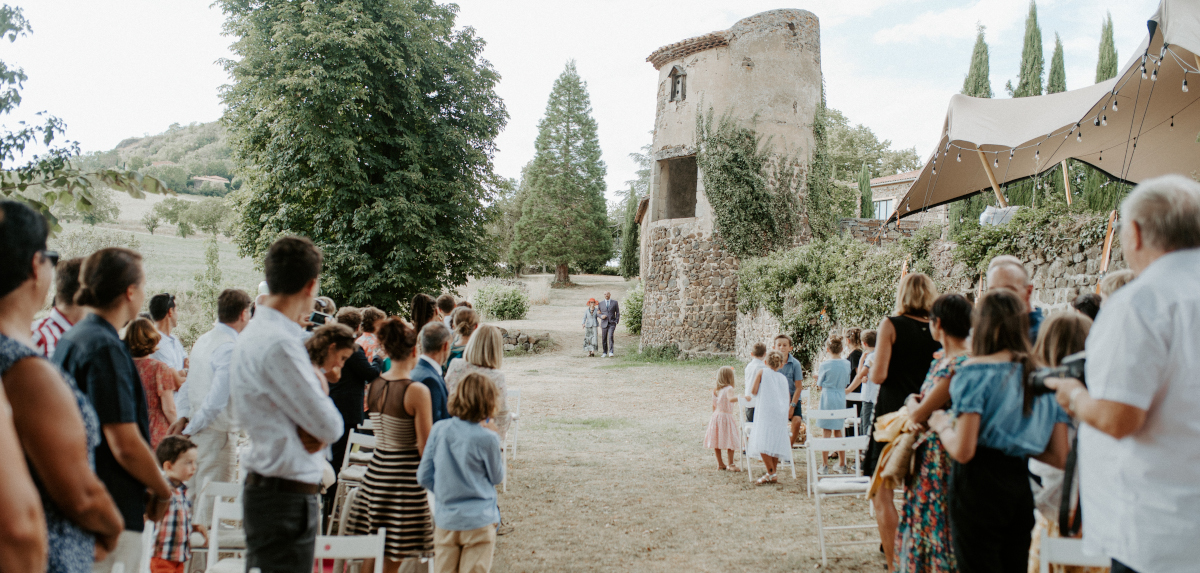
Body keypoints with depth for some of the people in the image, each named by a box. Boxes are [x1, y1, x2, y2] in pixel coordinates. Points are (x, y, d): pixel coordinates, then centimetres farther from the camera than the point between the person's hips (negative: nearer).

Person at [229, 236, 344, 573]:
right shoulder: (278, 344, -21)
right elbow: (330, 427, -17)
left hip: (266, 486, 10)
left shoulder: (255, 333, 12)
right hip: (287, 497, -10)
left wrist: (312, 431, -4)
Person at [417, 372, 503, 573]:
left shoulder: (439, 430, -3)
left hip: (444, 521, 4)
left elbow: (424, 477, 1)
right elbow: (497, 478, 1)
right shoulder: (487, 438, -15)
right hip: (478, 522, -4)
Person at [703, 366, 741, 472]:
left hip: (716, 416, 7)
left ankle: (720, 463, 19)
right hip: (726, 417, -7)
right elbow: (731, 399, -35)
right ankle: (730, 464, 3)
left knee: (716, 441, 11)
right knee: (731, 442, 2)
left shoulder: (715, 390, 8)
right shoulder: (729, 389, -14)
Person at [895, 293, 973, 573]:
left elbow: (920, 414, -19)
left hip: (943, 458, -9)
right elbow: (916, 402, 15)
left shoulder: (959, 365, -21)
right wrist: (914, 403, -7)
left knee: (936, 529, 0)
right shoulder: (941, 360, 10)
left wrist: (914, 408, 3)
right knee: (922, 525, 16)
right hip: (927, 454, 9)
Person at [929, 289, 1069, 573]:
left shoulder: (976, 371, -11)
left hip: (978, 486, -6)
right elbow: (1059, 457, 6)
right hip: (1021, 486, 6)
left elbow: (963, 450, -18)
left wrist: (942, 424, 2)